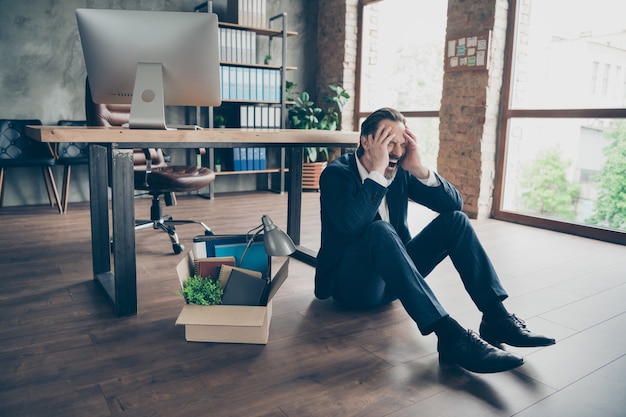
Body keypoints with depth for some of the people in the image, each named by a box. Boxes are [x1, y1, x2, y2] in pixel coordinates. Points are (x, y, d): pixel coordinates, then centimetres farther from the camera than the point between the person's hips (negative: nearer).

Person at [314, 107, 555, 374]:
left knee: (455, 220, -9)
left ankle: (496, 316, -17)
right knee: (380, 230, -37)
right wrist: (377, 171, -28)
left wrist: (420, 170, -16)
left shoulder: (400, 172, 3)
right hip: (351, 282, -6)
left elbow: (454, 203, -3)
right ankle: (451, 336, -42)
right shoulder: (336, 173, -12)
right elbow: (351, 224, -32)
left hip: (392, 276, 6)